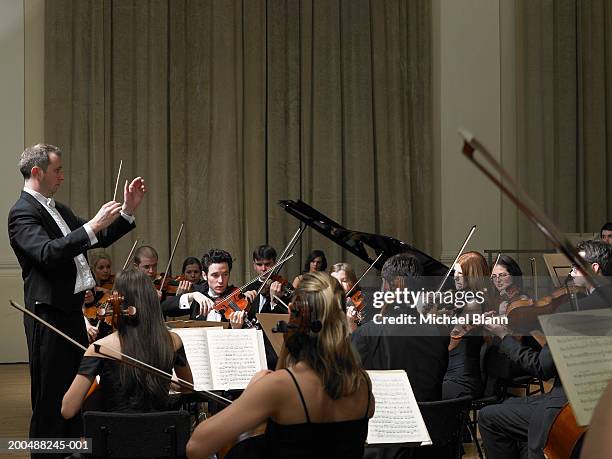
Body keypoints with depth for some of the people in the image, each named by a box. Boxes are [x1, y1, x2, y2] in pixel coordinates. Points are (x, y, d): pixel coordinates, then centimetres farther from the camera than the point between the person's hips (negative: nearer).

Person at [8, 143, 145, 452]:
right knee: (50, 398, -2)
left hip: (72, 311, 9)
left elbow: (98, 240, 21)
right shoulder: (22, 213, -12)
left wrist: (128, 210, 10)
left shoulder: (58, 209, 16)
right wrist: (93, 226, -31)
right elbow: (48, 253, -28)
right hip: (49, 314, -9)